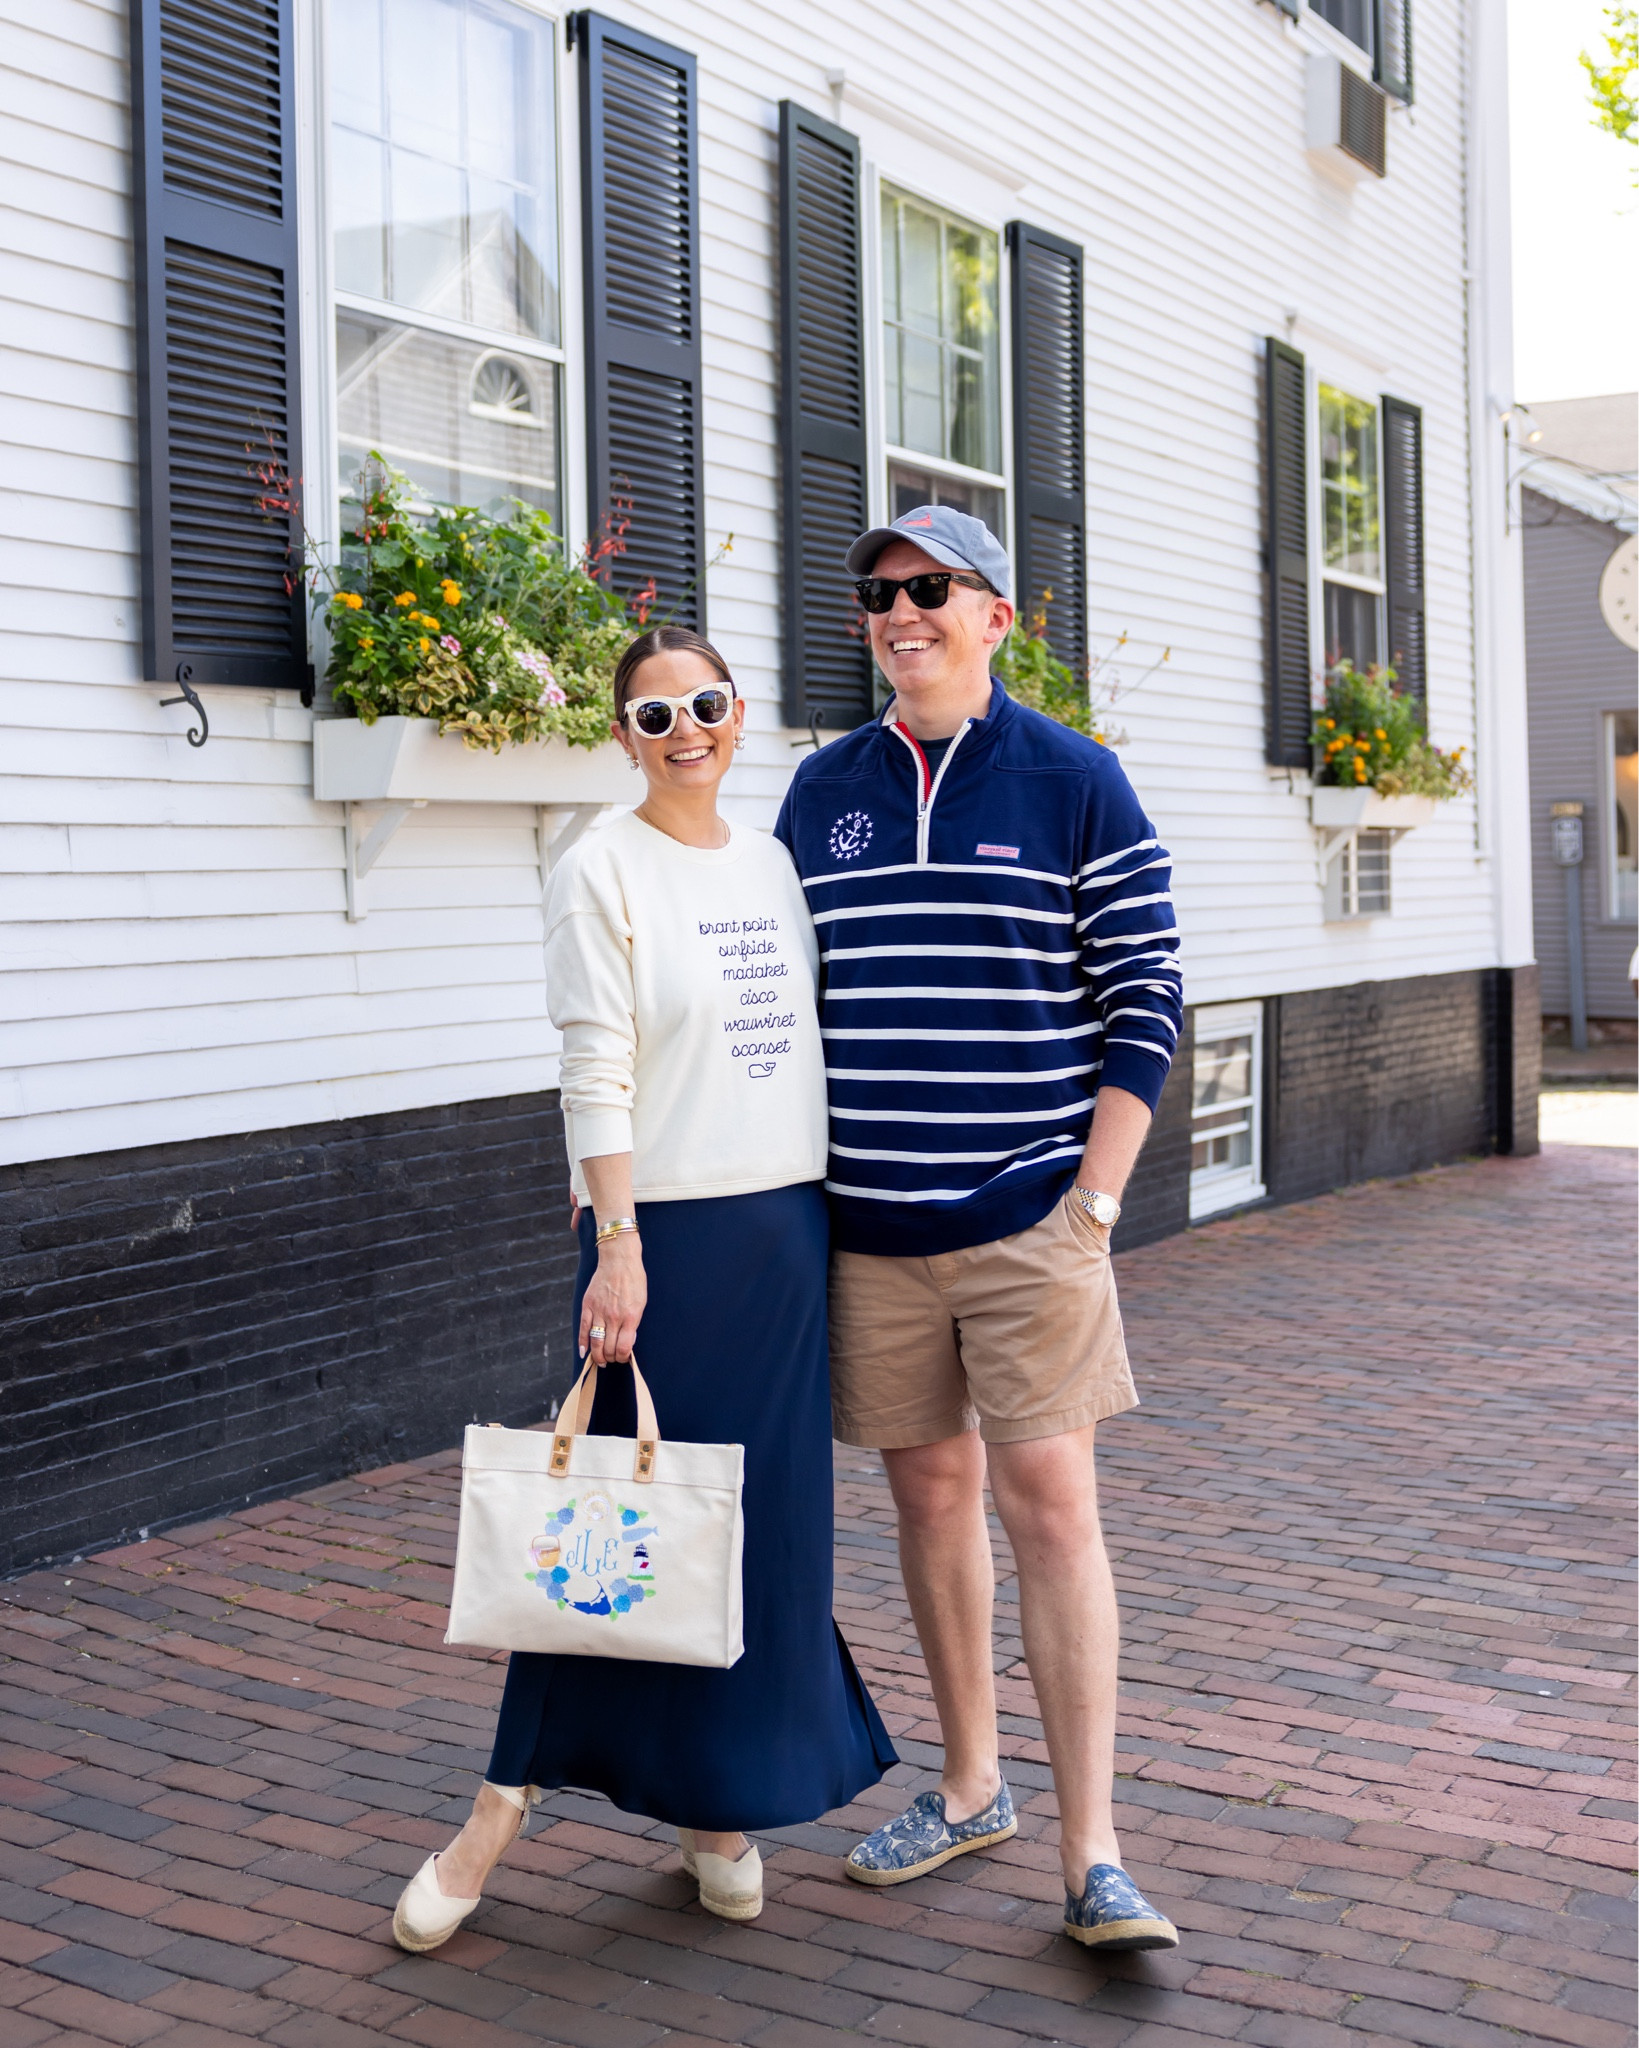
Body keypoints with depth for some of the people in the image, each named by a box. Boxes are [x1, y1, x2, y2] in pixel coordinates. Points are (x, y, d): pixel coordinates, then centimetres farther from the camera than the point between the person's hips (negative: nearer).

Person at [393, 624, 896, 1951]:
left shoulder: (774, 865, 12)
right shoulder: (604, 873, -5)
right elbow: (596, 1077, -11)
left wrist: (830, 1218, 14)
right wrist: (616, 1246, -18)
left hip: (790, 1225, 6)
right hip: (670, 1229, -6)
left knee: (773, 1516, 8)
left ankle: (722, 1807, 22)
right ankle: (510, 1798, 12)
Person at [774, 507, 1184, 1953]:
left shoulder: (1074, 781, -1)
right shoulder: (821, 791, 10)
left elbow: (1145, 997, -2)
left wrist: (1095, 1196, -9)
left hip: (1027, 1218, -4)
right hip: (867, 1228, 4)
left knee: (1049, 1502, -5)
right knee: (930, 1492, 12)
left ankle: (1092, 1857, 2)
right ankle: (971, 1787, 28)